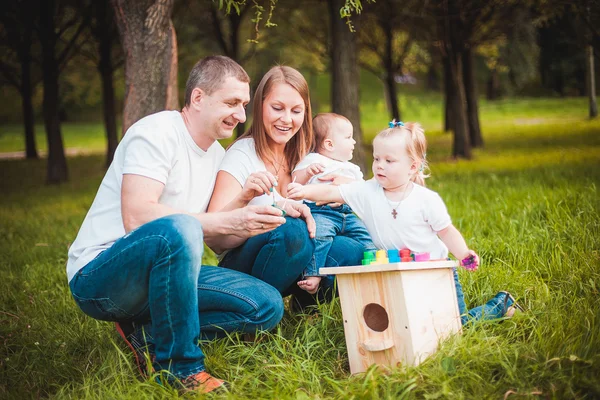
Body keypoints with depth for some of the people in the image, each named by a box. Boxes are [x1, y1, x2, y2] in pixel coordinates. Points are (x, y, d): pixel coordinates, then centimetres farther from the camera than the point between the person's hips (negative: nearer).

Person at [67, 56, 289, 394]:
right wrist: (226, 222, -27)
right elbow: (136, 217, -27)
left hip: (160, 274, 8)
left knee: (268, 306, -7)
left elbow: (217, 242, 11)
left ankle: (146, 333, -7)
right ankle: (179, 366, -22)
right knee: (177, 229, -39)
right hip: (98, 277, -8)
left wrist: (251, 223, -10)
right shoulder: (157, 132, -13)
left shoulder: (217, 154, 12)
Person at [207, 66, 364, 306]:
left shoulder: (301, 156, 8)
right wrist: (244, 197, -40)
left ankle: (303, 305, 2)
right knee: (290, 228, -34)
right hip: (240, 266, -5)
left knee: (354, 253, -21)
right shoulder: (242, 155, -10)